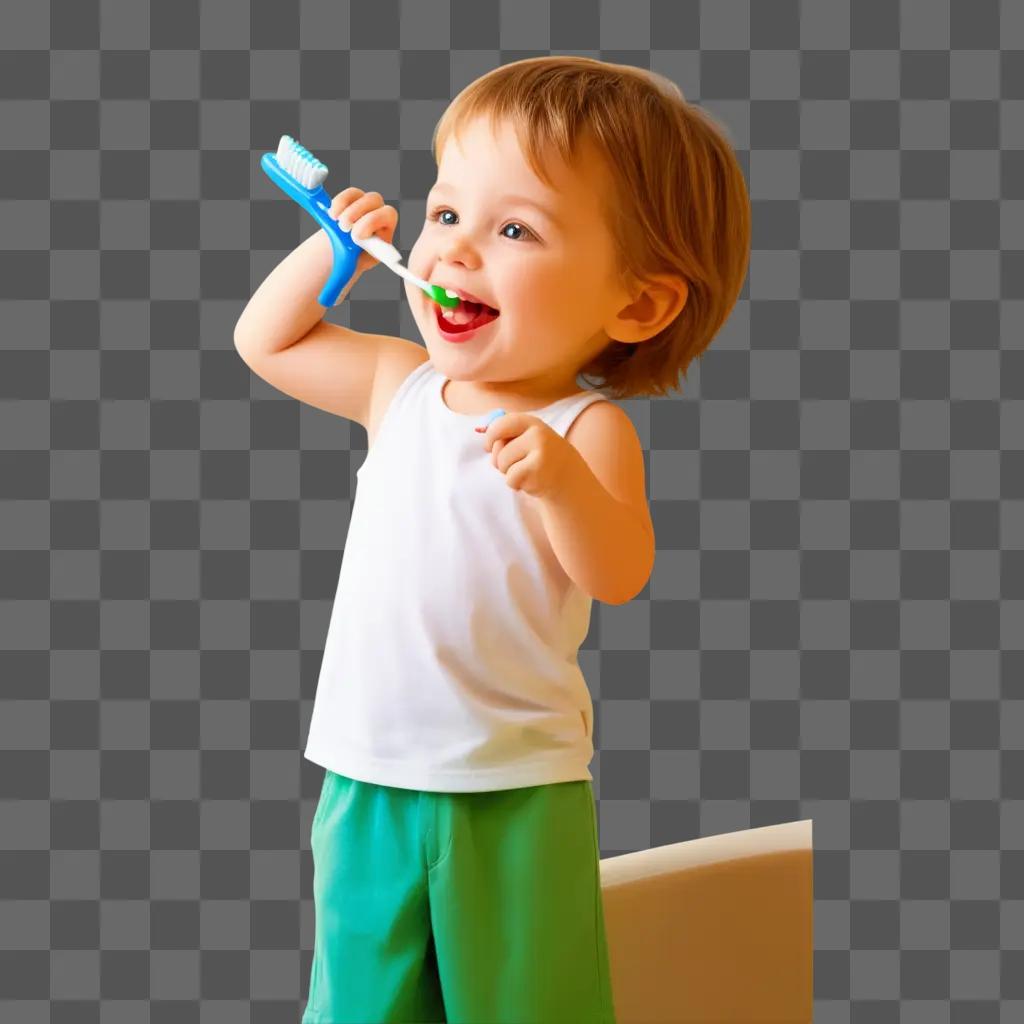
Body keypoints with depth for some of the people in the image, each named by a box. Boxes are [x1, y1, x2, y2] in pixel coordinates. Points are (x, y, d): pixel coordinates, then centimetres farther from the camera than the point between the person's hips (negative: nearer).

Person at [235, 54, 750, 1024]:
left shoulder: (587, 429, -12)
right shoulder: (399, 386, 4)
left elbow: (618, 574, -26)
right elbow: (266, 340, 18)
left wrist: (561, 479, -44)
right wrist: (333, 247, 5)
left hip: (515, 796, -4)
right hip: (367, 783, 4)